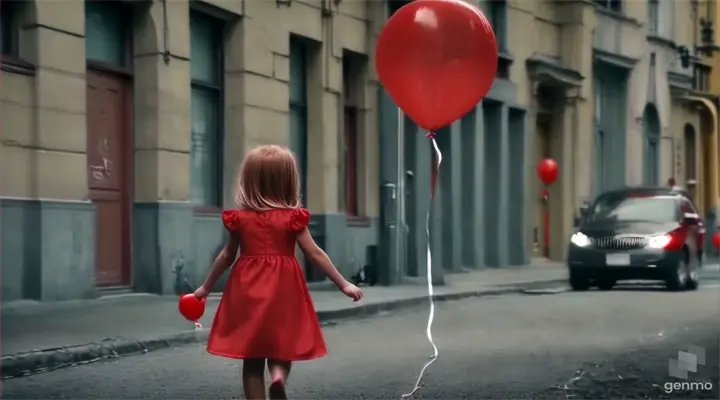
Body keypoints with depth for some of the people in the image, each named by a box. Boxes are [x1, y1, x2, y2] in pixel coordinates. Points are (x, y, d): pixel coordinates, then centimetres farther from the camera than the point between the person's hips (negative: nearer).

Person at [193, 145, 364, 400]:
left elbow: (226, 257, 9)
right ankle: (278, 378, -19)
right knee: (282, 350, 11)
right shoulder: (293, 218, -5)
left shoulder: (240, 218, 1)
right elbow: (315, 255, -4)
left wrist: (206, 287, 23)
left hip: (248, 292, 2)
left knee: (252, 359, 8)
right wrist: (343, 284, 4)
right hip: (283, 292, -1)